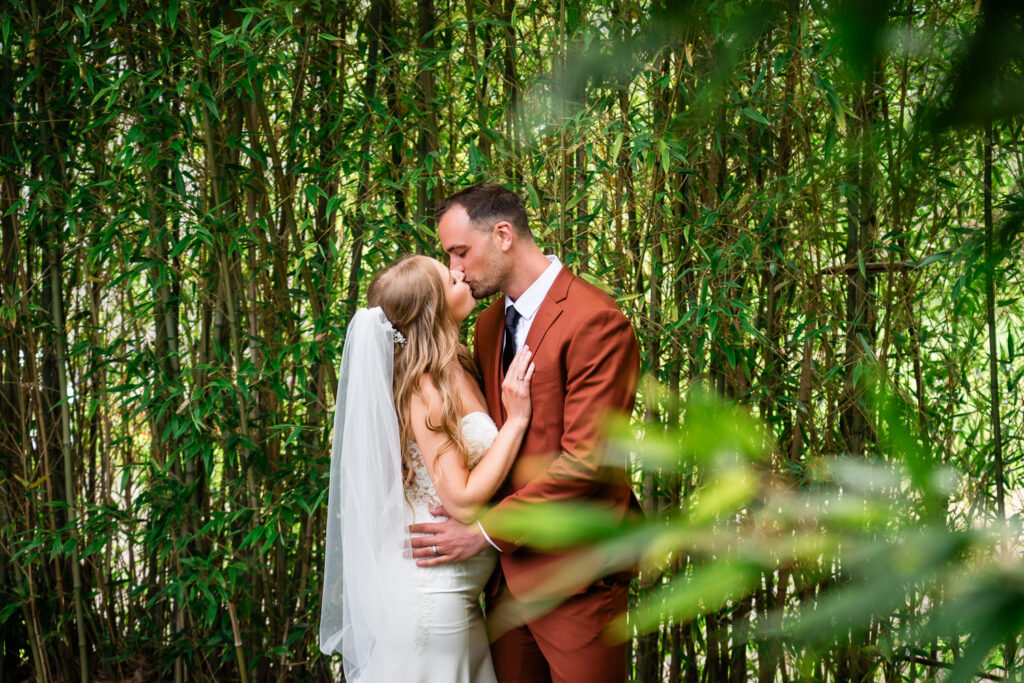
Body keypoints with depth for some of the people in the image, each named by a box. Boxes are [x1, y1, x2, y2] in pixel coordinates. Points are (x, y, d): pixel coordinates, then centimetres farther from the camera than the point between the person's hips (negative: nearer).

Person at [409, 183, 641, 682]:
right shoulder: (488, 326, 13)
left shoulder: (595, 322, -14)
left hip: (574, 575, -7)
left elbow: (585, 460, -19)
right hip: (508, 571, 7)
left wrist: (486, 530, -16)